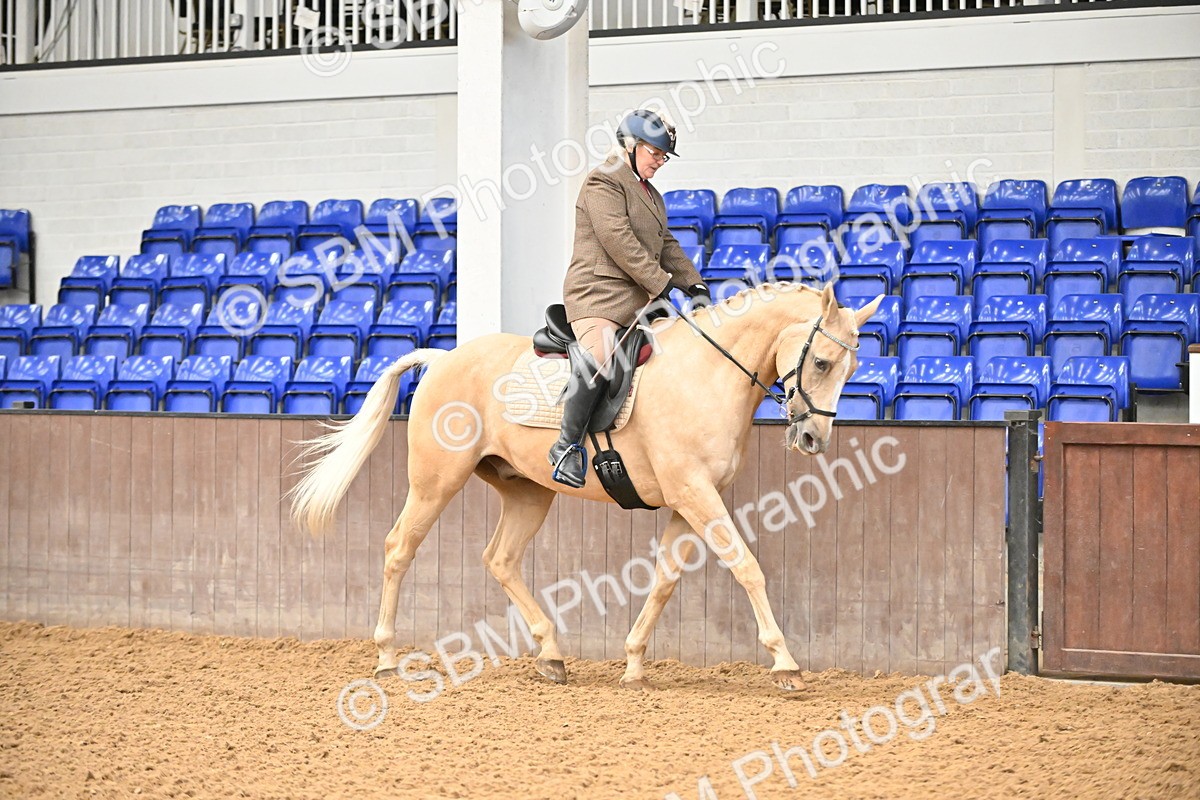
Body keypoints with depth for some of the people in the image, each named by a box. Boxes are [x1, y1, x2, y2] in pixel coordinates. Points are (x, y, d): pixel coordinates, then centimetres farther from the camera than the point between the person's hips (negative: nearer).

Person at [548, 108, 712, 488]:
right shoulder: (604, 181, -5)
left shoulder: (650, 193, 25)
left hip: (639, 301, 10)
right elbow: (619, 240, -15)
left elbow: (666, 246, 25)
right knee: (599, 359, -32)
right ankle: (567, 445, -24)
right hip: (598, 293, -10)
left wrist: (694, 285, 9)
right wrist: (662, 284, -16)